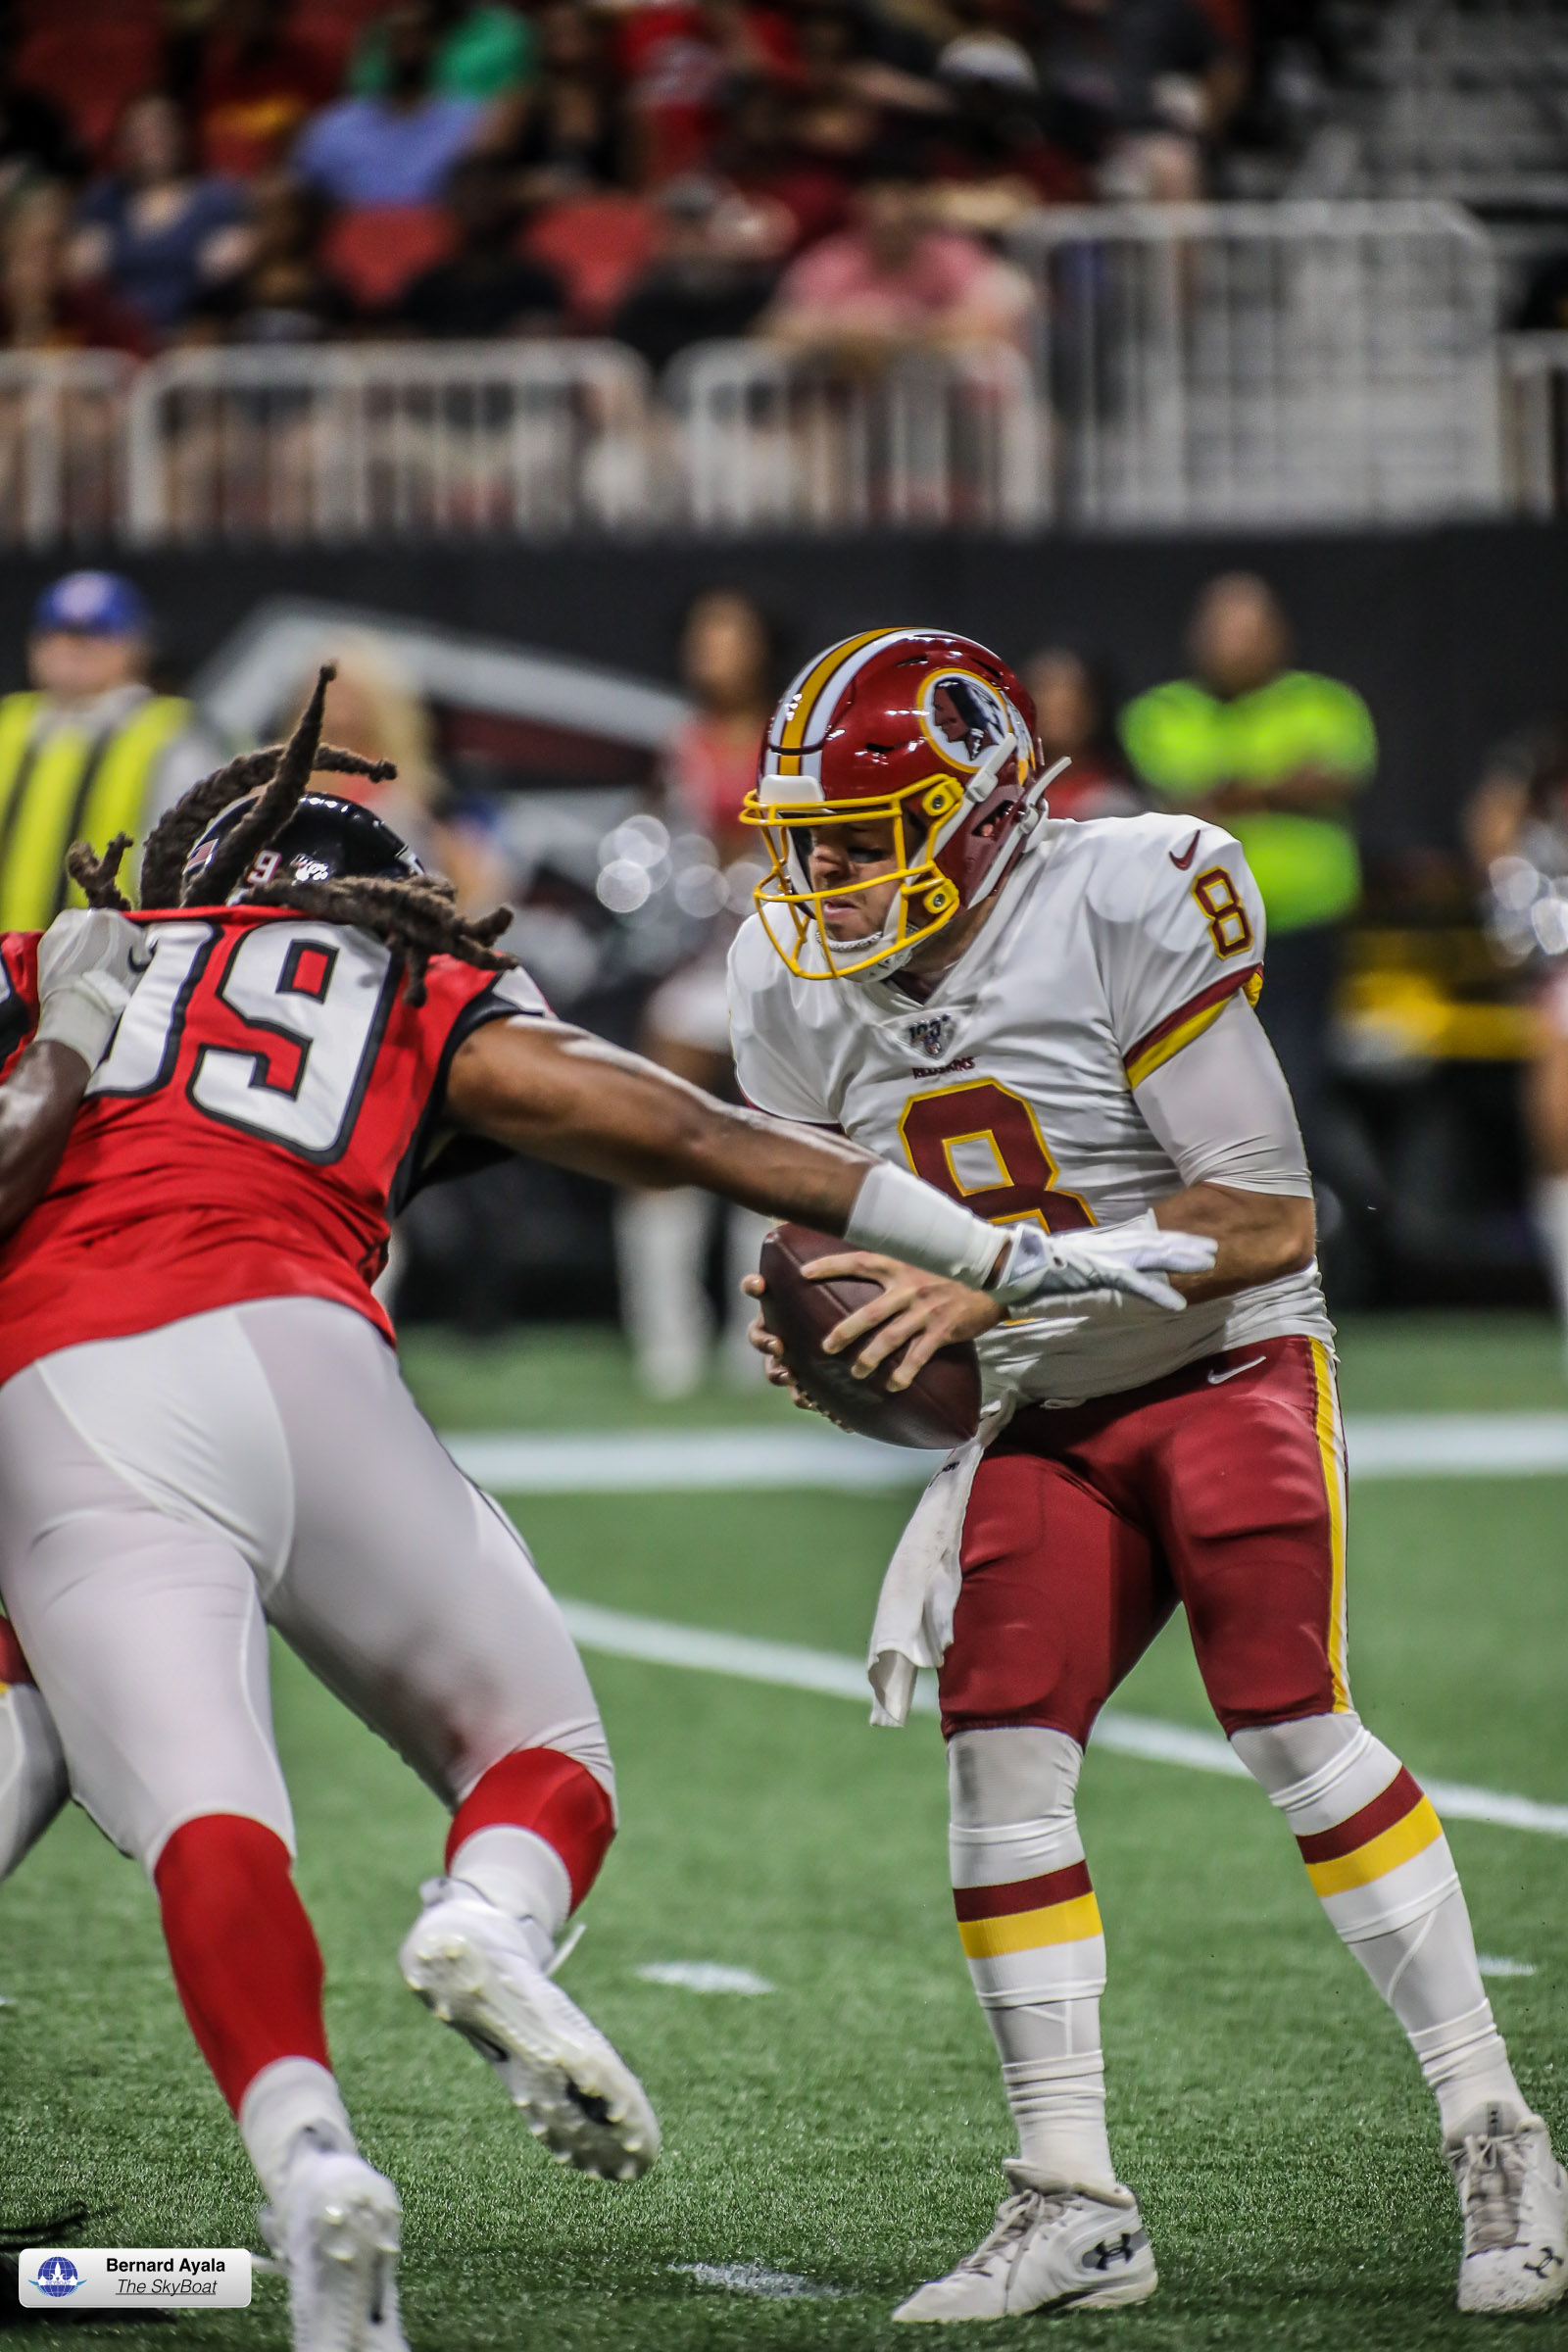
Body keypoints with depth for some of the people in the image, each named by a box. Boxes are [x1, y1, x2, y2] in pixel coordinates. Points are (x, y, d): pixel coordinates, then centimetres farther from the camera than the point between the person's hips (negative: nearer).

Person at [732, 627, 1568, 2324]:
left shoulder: (1126, 914, -22)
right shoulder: (798, 984, -3)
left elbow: (1266, 1221, -21)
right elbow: (854, 1220, 11)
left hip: (1232, 1370, -5)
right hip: (1048, 1416, 5)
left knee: (1289, 1724, -16)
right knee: (998, 1746, -9)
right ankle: (1073, 2208, -3)